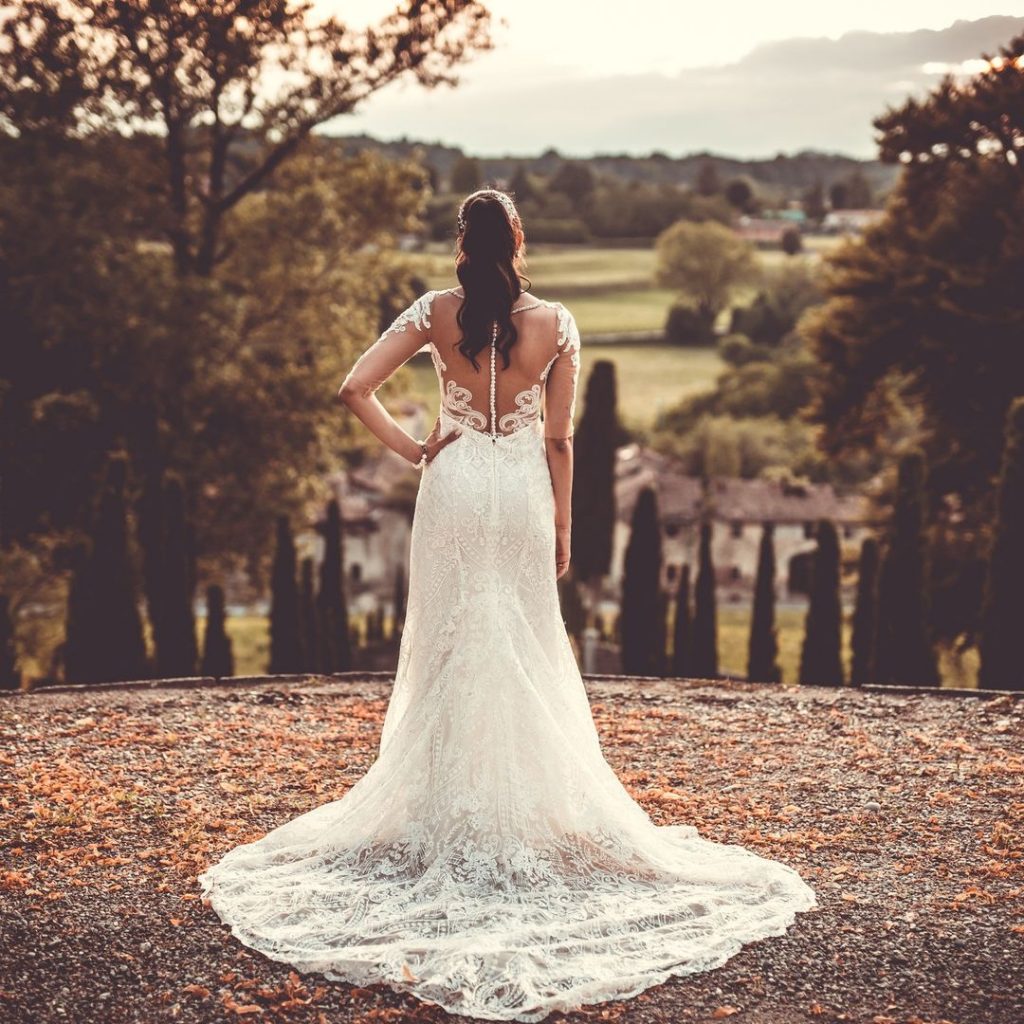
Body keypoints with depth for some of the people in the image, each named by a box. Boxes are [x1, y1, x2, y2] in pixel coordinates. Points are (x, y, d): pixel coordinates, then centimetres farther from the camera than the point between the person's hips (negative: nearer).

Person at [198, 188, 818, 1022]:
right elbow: (559, 438, -2)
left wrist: (410, 448, -1)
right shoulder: (556, 324, -7)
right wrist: (564, 525, 7)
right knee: (525, 653, 10)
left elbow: (355, 388, -11)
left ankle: (448, 807, 17)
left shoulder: (437, 313, -6)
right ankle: (526, 806, 17)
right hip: (523, 493, 0)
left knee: (450, 646, 10)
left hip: (454, 489, 0)